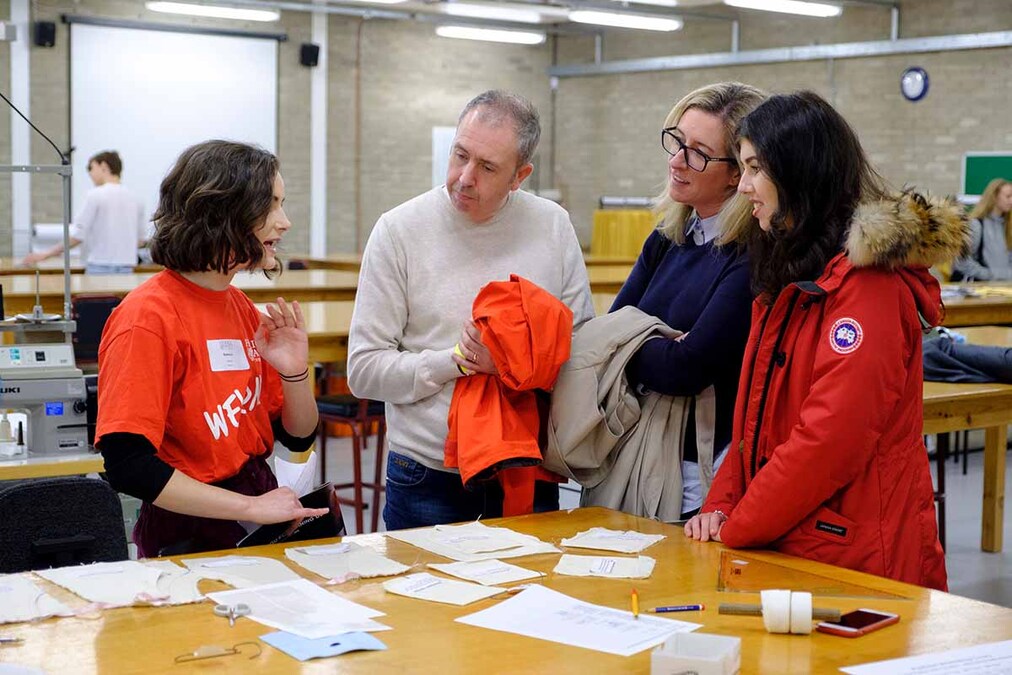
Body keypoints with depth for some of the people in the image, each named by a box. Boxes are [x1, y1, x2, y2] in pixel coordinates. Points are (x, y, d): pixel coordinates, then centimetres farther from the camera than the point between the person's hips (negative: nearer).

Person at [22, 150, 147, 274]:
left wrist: (45, 254, -1)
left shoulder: (96, 195, -6)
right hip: (126, 269, 5)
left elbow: (77, 236, -8)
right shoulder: (134, 199, 9)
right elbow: (141, 240, 14)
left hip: (99, 268, -5)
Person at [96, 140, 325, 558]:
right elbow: (128, 466, -21)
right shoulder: (147, 317, -13)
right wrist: (251, 507, -19)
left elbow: (298, 438, 16)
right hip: (192, 539, -7)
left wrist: (294, 372, -4)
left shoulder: (241, 307, 10)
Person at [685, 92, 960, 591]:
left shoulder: (869, 283, -16)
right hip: (786, 551, 8)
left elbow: (831, 438, -23)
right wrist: (720, 506, 2)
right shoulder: (791, 277, 15)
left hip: (856, 562, -8)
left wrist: (735, 531, -14)